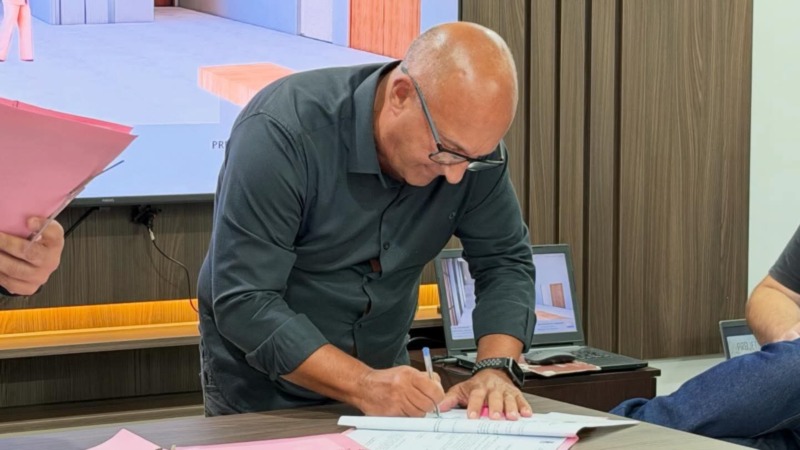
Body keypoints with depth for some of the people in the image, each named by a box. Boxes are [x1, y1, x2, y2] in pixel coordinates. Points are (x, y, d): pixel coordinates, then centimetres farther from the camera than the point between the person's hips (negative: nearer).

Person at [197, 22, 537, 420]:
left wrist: (495, 370, -21)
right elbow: (244, 303, -26)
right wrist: (363, 386, -34)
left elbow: (506, 260, -4)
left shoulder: (473, 138, -11)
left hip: (382, 370, 3)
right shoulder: (282, 133, -25)